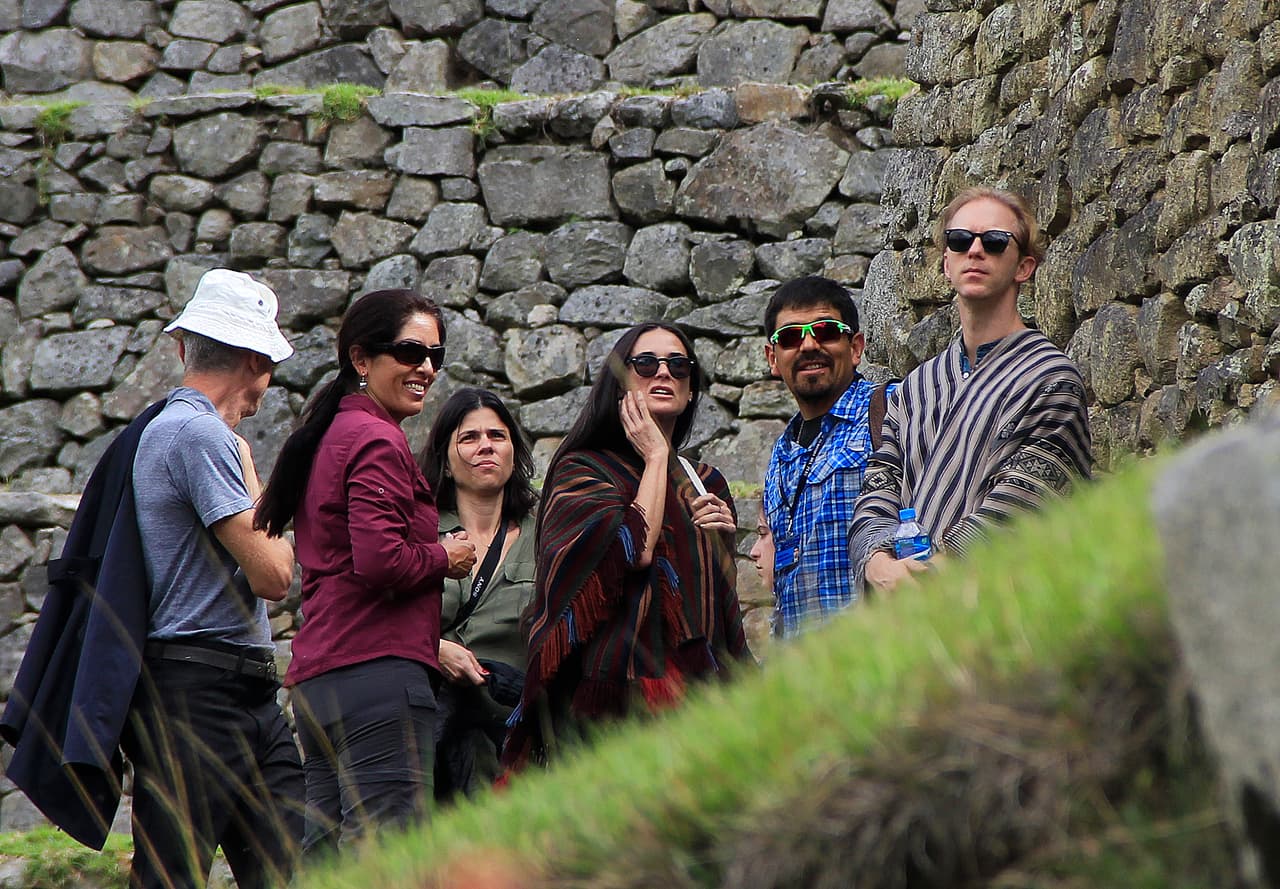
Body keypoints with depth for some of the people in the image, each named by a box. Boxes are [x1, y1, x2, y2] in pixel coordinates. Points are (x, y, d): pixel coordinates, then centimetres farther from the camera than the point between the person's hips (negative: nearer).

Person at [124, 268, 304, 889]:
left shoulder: (169, 428, 20)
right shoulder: (198, 432, -11)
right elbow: (272, 575, -14)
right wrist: (257, 489, -1)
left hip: (249, 697, 10)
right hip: (196, 694, -10)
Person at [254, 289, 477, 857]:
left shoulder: (327, 435, 22)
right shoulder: (377, 440, -8)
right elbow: (380, 559, -21)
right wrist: (447, 558, -2)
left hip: (317, 678, 10)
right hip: (379, 672, -10)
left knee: (325, 855, 11)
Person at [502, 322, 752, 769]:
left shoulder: (706, 484, 21)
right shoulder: (582, 470, 4)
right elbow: (637, 547, -14)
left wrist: (723, 540, 5)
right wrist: (655, 456, -1)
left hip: (694, 687, 5)